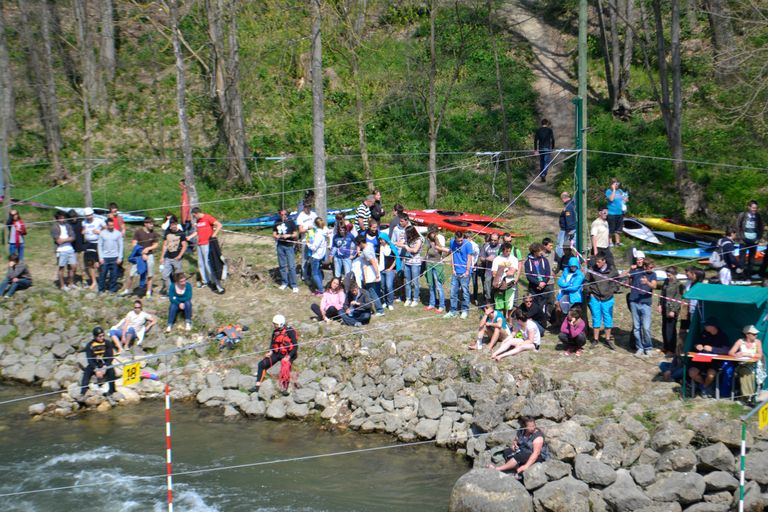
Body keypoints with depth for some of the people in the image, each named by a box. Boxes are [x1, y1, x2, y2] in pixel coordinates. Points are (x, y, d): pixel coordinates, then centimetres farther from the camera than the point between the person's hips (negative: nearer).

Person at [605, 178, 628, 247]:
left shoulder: (620, 191, 10)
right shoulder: (609, 191, -7)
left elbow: (625, 198, 20)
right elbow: (611, 199, -25)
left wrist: (626, 199, -4)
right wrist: (614, 189, -20)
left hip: (620, 212, 6)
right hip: (612, 213, -6)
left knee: (618, 228, 13)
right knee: (611, 229, -1)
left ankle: (617, 242, 23)